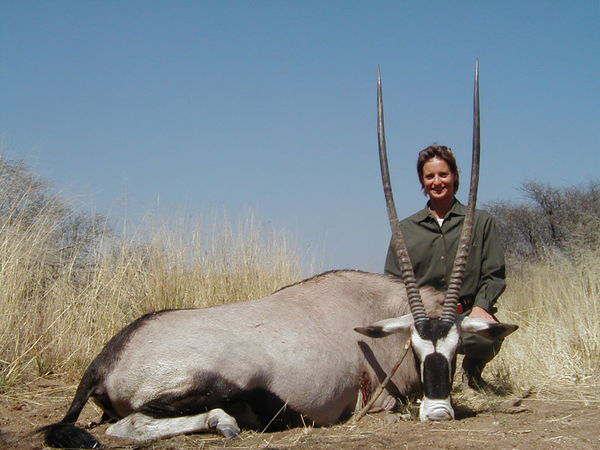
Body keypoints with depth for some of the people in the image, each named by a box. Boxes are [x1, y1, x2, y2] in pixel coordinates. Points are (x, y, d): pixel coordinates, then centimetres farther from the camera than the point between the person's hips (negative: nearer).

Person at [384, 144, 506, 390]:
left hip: (466, 314, 0)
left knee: (489, 334, -36)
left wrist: (481, 306, -11)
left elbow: (494, 274, 8)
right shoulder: (405, 229, 17)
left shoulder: (481, 222, 13)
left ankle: (472, 369, 4)